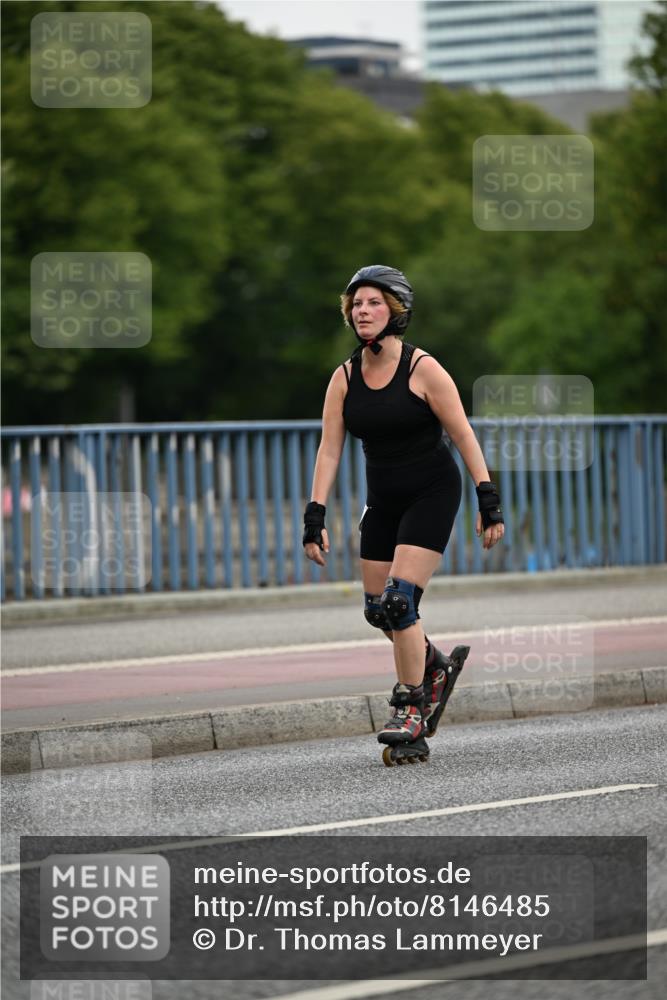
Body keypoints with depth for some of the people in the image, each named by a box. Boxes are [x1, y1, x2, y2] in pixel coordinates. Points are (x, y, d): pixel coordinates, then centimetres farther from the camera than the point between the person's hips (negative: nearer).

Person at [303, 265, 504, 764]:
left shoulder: (423, 368, -14)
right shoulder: (344, 377, -1)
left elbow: (463, 435, -11)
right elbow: (329, 449, -1)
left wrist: (489, 500, -13)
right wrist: (315, 515, -8)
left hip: (432, 493, -6)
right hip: (383, 498, 6)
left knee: (399, 600, -17)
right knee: (377, 610, 9)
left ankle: (411, 710, -6)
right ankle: (433, 665, 38)